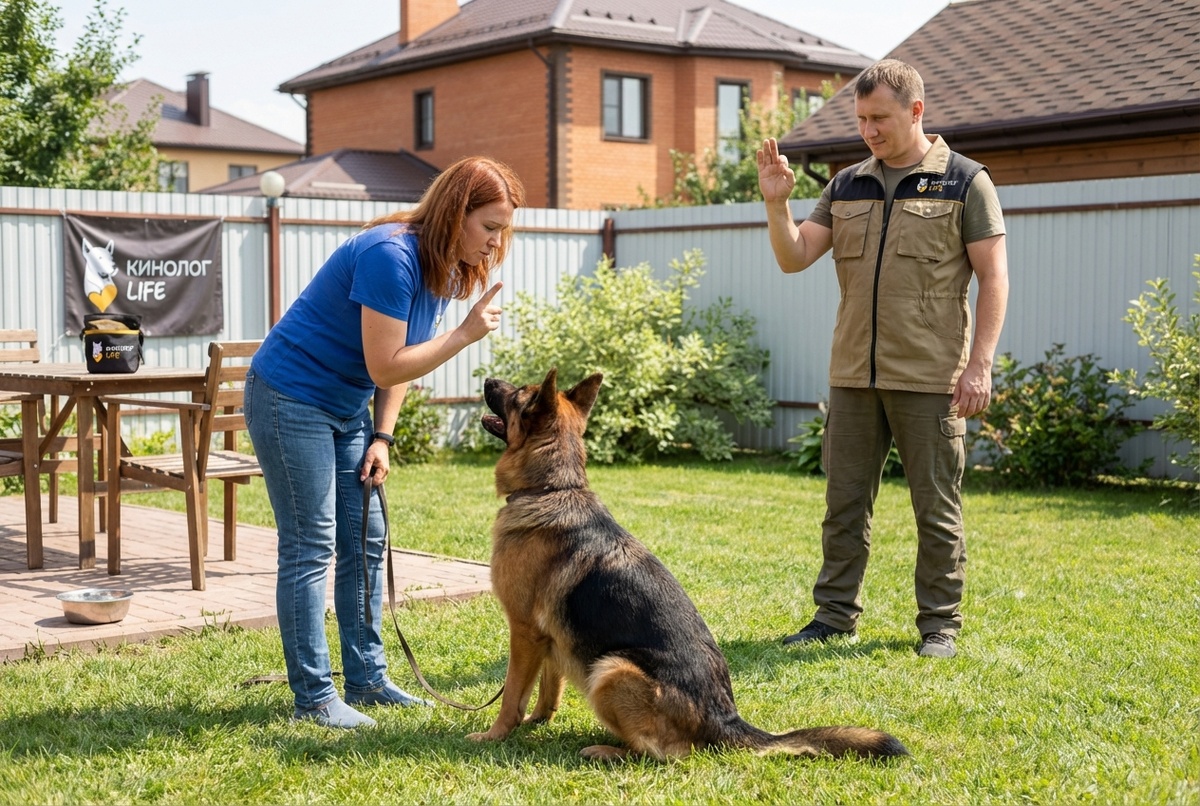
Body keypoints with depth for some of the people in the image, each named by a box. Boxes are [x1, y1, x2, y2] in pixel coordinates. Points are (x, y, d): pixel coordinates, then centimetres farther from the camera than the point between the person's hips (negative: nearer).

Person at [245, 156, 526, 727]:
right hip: (291, 398, -9)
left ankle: (366, 679, 18)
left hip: (346, 410, 9)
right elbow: (386, 366, -25)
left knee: (366, 543, 9)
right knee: (310, 548, -7)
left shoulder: (446, 268, 3)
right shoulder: (390, 256, -25)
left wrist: (381, 436, 4)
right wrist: (465, 334, -25)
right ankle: (312, 696, -1)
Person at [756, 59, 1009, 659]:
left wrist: (980, 364, -12)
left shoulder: (964, 183, 0)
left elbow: (993, 279, -3)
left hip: (930, 378, -4)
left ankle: (940, 622, 15)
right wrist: (776, 204, -9)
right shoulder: (846, 186, 12)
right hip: (853, 373, 4)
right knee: (844, 501, 9)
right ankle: (835, 613, 20)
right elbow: (793, 258, 9)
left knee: (936, 507, 4)